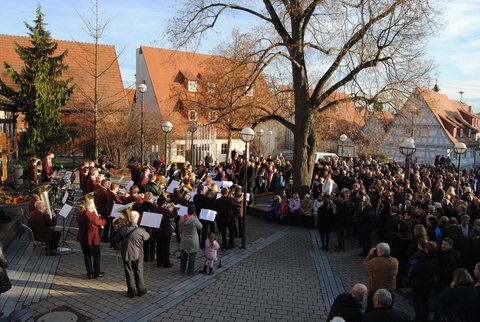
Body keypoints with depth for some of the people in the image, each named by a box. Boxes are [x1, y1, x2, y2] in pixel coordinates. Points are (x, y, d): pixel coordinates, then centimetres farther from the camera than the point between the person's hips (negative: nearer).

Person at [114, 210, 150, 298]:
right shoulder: (140, 230, -19)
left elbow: (117, 240, 1)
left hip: (126, 254, 2)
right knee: (139, 272, 14)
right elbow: (147, 236, 0)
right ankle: (141, 290, 24)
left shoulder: (122, 229, -12)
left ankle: (132, 291, 18)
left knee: (129, 273, 12)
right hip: (138, 254, -1)